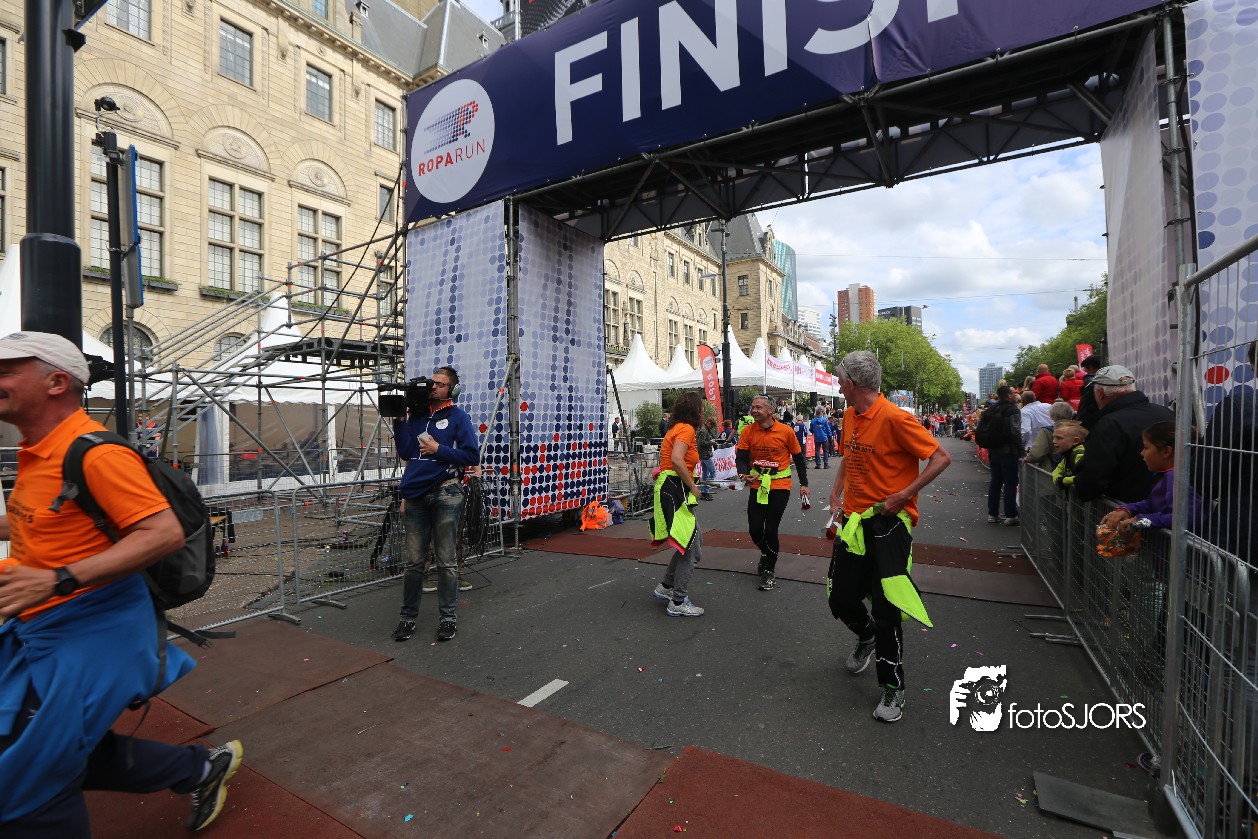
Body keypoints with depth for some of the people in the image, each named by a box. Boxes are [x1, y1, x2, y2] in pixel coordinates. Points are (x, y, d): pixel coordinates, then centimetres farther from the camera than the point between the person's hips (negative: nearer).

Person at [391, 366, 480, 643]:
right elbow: (405, 452, 5)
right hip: (416, 495, 4)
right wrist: (399, 420, -1)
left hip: (445, 494, -4)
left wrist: (438, 449, -11)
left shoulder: (457, 417, 2)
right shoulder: (416, 415, 14)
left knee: (446, 561, 3)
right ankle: (407, 616, 21)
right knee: (413, 561, 9)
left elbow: (472, 456, -6)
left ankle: (448, 617, 14)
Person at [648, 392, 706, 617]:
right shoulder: (686, 429, -12)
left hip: (674, 490, 10)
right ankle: (678, 603, 7)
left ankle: (666, 587, 28)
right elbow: (677, 460, -27)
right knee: (692, 549, -2)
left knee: (692, 542, 20)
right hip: (675, 490, -10)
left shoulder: (677, 428, 17)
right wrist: (693, 487, -16)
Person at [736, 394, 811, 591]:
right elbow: (741, 457, -7)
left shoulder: (786, 432, -9)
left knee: (770, 529, -5)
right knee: (755, 530, 4)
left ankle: (769, 571, 17)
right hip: (757, 486, 3)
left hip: (780, 486, -3)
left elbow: (798, 457, 2)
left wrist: (804, 484, 4)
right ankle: (766, 553, 39)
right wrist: (744, 474, -27)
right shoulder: (748, 431, -5)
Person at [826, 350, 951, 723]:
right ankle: (867, 637, 46)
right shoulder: (849, 416, 7)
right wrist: (836, 491, 9)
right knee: (841, 601, 13)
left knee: (886, 609, 0)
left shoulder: (894, 418, -17)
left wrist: (905, 494, -21)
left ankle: (893, 689, 20)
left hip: (889, 522, -7)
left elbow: (941, 458, -15)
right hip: (854, 520, 7)